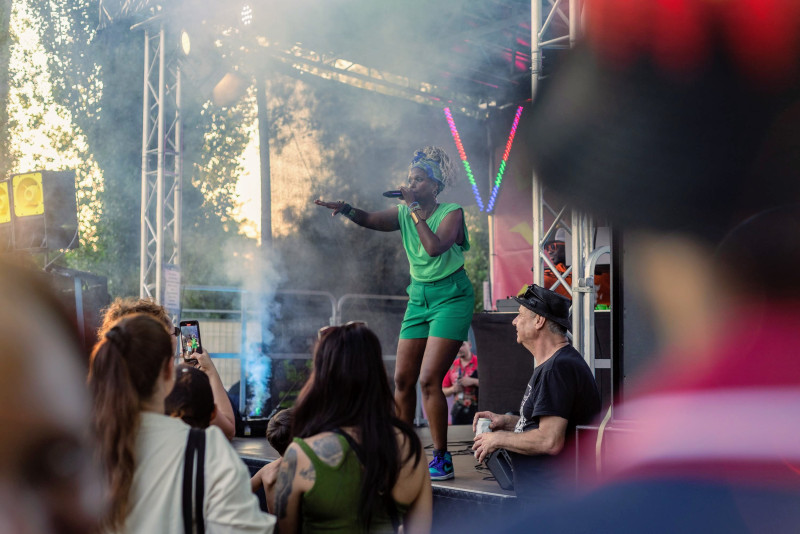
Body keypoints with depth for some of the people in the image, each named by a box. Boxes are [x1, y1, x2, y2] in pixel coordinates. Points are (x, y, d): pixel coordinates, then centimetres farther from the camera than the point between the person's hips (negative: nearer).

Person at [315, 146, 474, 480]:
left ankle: (442, 459, -6)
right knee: (402, 379, 4)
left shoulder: (452, 213, -11)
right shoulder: (404, 213, 6)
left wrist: (415, 210, -22)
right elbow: (370, 220, -5)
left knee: (429, 379, -15)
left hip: (451, 297, -6)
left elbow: (434, 247, -28)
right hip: (419, 297, 6)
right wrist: (345, 209, -23)